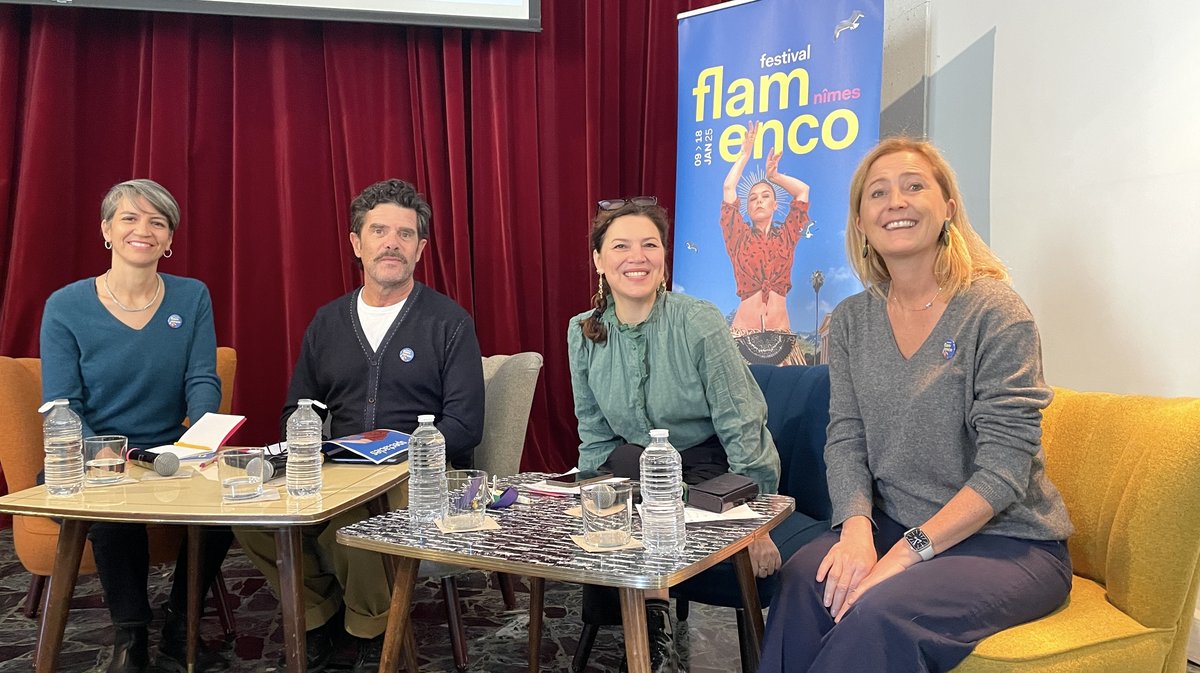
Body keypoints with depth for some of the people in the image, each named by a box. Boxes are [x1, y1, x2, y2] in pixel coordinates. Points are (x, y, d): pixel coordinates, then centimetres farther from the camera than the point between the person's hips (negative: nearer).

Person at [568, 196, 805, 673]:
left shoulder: (699, 323, -17)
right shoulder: (583, 333, -3)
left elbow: (741, 429, -15)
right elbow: (595, 436, 6)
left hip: (716, 471, -3)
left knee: (630, 463, -30)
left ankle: (652, 629, -12)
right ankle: (654, 630, -7)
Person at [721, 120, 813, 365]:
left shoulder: (785, 236, 13)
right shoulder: (740, 237, 9)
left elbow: (803, 191, 10)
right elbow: (728, 188, 4)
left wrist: (774, 176, 17)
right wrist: (745, 154, 10)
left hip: (780, 335, 1)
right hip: (743, 334, -1)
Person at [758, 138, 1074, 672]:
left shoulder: (995, 312, -11)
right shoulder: (852, 321, 5)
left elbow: (1004, 468, -16)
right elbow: (845, 441, 1)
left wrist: (904, 554, -25)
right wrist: (857, 529, -19)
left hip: (1009, 542, -3)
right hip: (895, 527, 4)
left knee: (878, 612, -31)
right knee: (807, 577, -27)